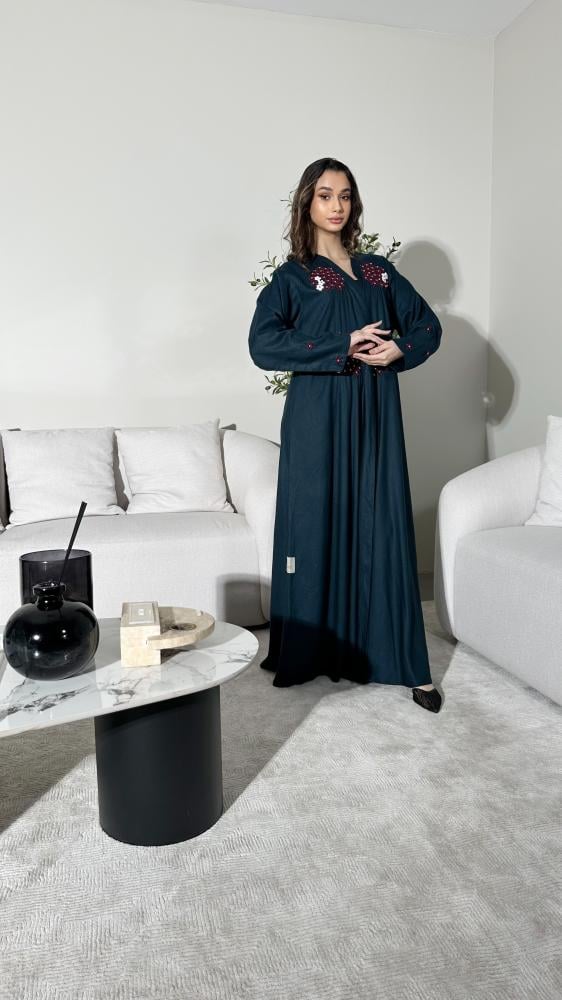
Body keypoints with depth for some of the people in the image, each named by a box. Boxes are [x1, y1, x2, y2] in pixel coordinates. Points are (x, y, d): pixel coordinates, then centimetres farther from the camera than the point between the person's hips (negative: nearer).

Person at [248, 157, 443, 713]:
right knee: (316, 528, 0)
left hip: (375, 418, 3)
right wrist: (343, 349, -17)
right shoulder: (292, 276, 3)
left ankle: (402, 662, 12)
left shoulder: (379, 271, 15)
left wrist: (398, 350, -5)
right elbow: (262, 345, -12)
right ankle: (304, 653, 16)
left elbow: (428, 326, 16)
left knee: (382, 531, 3)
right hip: (318, 420, -3)